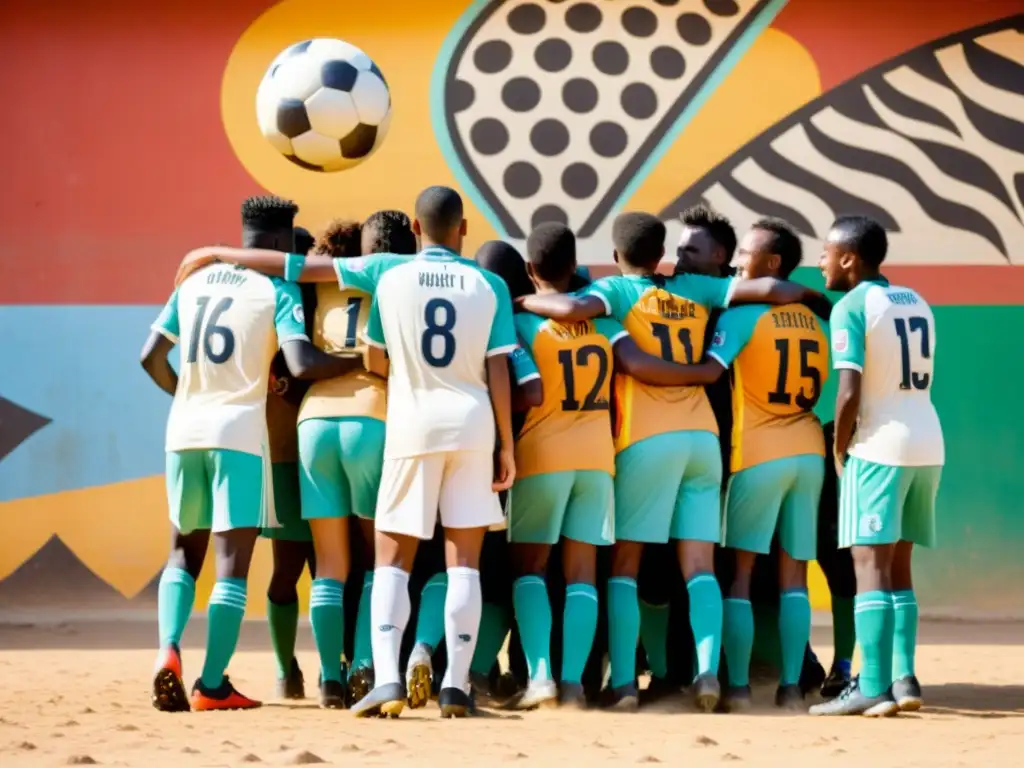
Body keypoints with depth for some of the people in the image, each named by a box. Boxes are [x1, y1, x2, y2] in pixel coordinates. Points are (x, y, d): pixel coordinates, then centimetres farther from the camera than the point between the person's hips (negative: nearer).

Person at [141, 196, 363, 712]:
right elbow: (302, 365, -17)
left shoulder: (193, 282, 12)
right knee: (232, 563, 1)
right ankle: (212, 685, -2)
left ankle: (168, 650, -6)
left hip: (185, 427, 5)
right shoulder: (278, 289, -3)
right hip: (240, 431, -5)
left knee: (184, 553, 17)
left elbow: (151, 357, 12)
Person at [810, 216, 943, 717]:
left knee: (870, 564, -8)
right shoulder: (917, 303, 15)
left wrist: (838, 451, -3)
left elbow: (850, 393, -16)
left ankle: (872, 688, -14)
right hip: (928, 443, 7)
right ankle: (903, 678, 9)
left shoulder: (851, 306, -8)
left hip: (880, 446, -7)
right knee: (897, 565, 15)